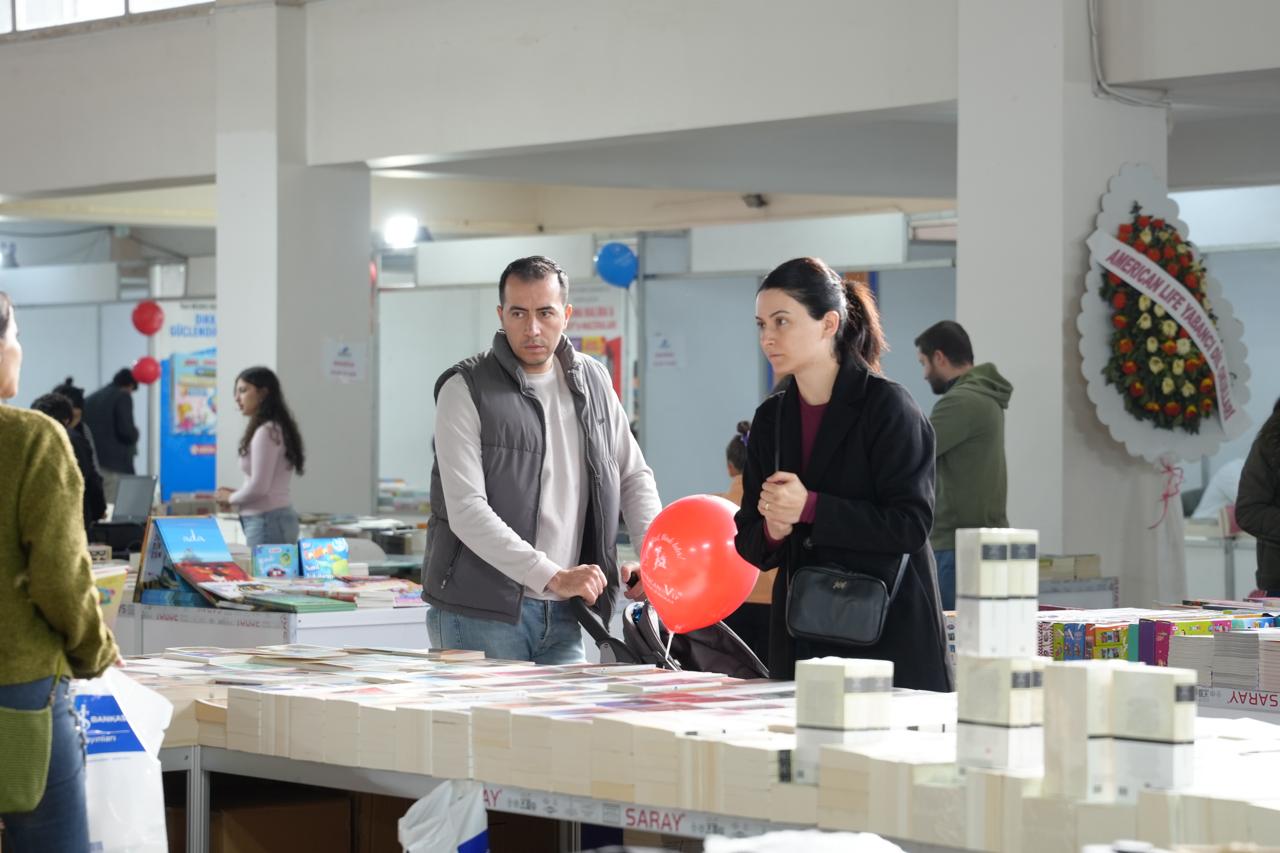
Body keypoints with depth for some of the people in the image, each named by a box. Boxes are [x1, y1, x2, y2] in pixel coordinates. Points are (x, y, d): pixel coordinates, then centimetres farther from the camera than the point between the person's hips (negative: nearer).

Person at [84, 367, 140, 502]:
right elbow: (126, 430, -13)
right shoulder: (123, 397, -3)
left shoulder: (91, 398, 16)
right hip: (114, 463, -6)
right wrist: (135, 434, 7)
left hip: (90, 463, 6)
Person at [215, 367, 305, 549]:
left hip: (267, 520, -9)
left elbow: (258, 486, -16)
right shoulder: (278, 428, 15)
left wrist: (230, 498, 1)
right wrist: (236, 493, 12)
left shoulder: (266, 432, -12)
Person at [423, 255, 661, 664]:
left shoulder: (592, 382, 12)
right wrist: (553, 577, -22)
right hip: (480, 615, -5)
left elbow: (634, 476, 19)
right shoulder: (466, 389, -7)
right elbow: (466, 510, -16)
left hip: (562, 614, 5)